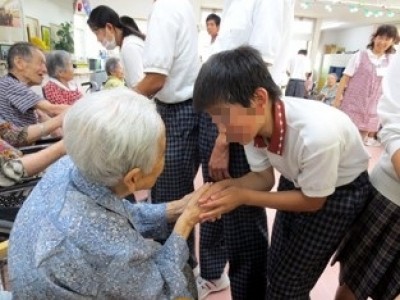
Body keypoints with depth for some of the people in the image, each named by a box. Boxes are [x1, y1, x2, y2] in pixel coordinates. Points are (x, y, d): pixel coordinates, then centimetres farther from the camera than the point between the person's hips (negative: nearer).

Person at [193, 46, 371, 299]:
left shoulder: (317, 134, -41)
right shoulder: (253, 123, -22)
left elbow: (312, 201, -22)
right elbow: (263, 177, -6)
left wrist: (243, 197, -28)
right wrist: (230, 185, -27)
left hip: (340, 192, -5)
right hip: (296, 182, 5)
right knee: (276, 272, 16)